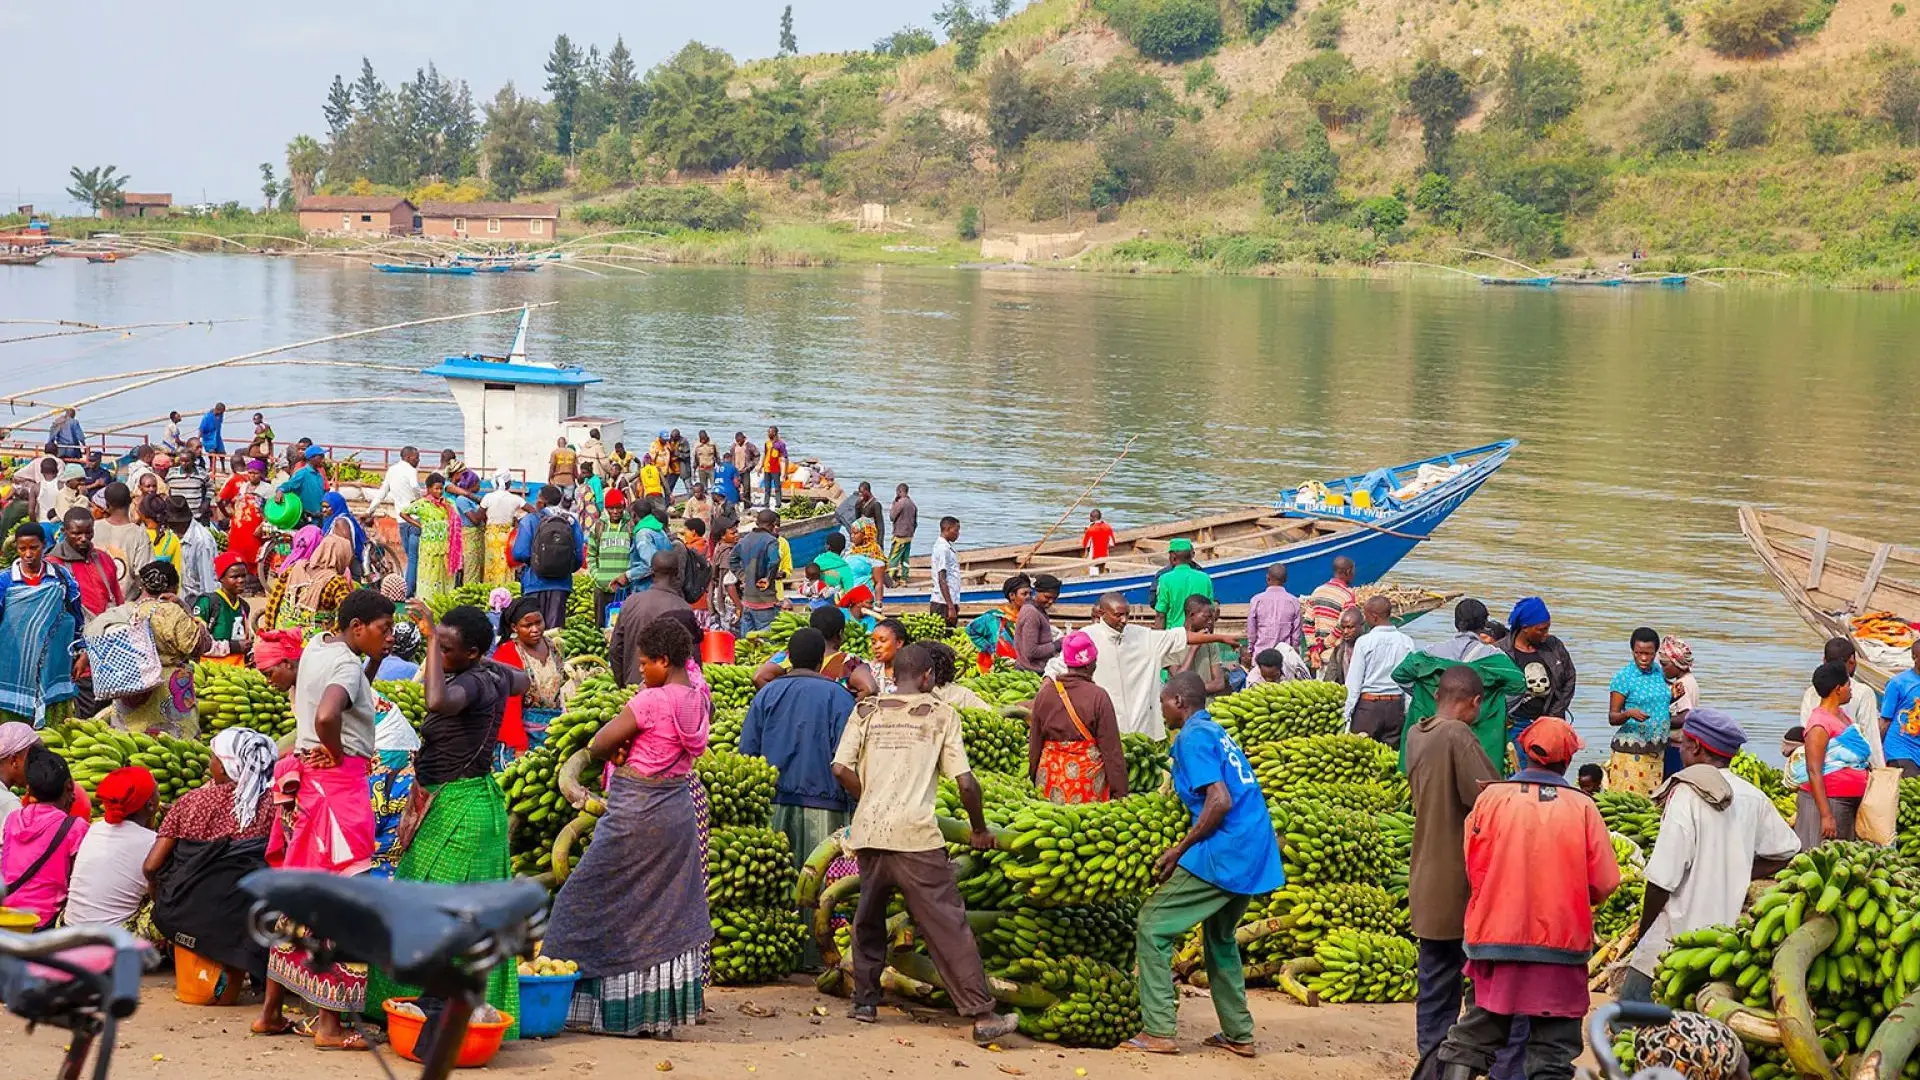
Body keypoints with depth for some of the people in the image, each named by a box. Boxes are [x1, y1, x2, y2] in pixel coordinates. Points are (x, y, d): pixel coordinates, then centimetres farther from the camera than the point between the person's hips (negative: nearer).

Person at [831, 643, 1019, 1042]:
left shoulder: (866, 710, 11)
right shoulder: (940, 714, 5)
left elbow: (841, 769, 2)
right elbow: (965, 782, -1)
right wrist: (980, 830, 13)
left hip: (868, 830, 3)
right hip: (914, 834, -3)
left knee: (869, 916, 22)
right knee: (948, 924, -4)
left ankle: (865, 1001, 26)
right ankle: (981, 1015, -7)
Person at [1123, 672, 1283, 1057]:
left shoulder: (1193, 737, -8)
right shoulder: (1217, 734, 20)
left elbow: (1219, 801, -18)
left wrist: (1180, 850, -12)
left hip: (1222, 854, -9)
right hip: (1254, 855, 9)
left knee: (1153, 927, -3)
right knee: (1220, 937, 25)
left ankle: (1158, 1031, -8)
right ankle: (1239, 1034, 25)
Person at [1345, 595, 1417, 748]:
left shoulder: (1364, 642, -8)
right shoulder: (1406, 642, 0)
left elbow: (1353, 683, -6)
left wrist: (1347, 713, -1)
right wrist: (1408, 712, 9)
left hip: (1368, 703, -3)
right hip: (1396, 706, 3)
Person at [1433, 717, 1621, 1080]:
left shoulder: (1491, 798, -6)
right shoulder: (1582, 808, -7)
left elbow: (1474, 870, -3)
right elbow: (1603, 884, -6)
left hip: (1496, 938, 1)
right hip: (1562, 940, -1)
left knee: (1474, 1039, 14)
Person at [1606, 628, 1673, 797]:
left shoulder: (1659, 674, 10)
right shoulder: (1623, 677, -6)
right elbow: (1612, 718, -7)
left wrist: (1674, 697, 6)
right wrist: (1629, 714, -28)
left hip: (1656, 751, 5)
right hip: (1631, 751, -5)